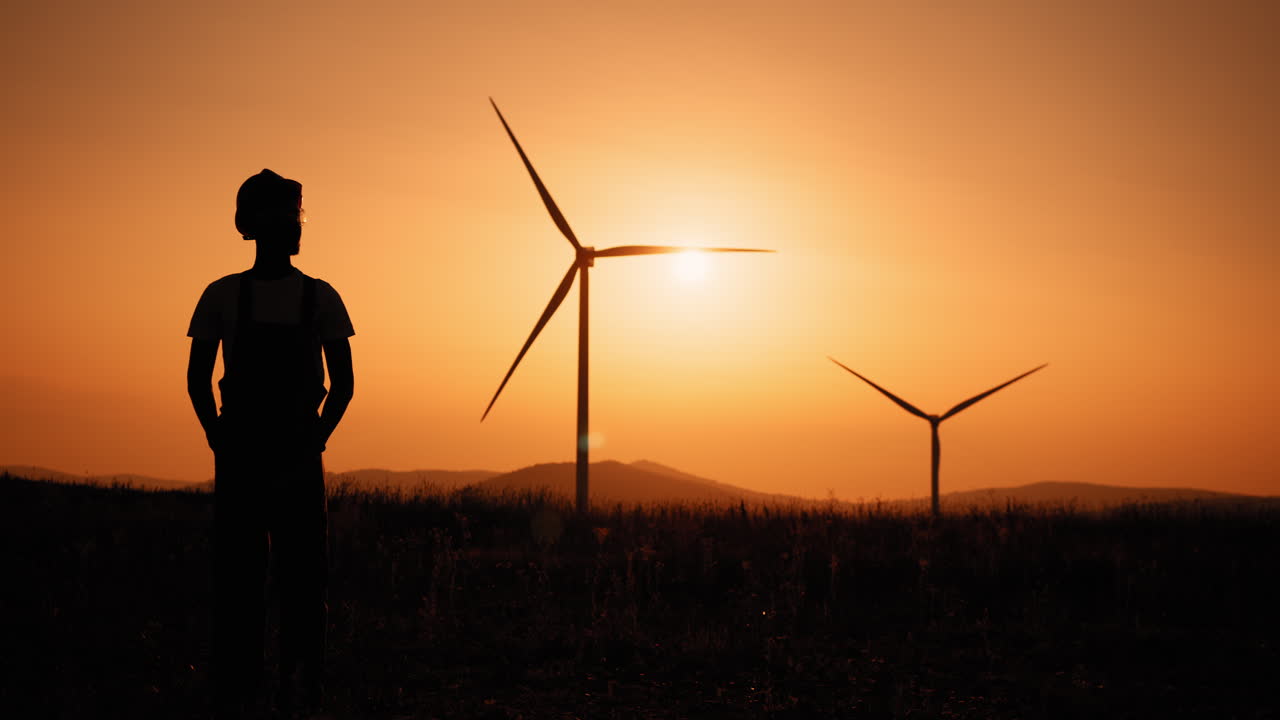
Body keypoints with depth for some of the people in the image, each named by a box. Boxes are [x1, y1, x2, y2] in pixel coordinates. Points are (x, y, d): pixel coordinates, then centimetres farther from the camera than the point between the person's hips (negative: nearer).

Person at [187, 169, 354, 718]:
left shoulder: (320, 297, 6)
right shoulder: (222, 294, 5)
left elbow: (343, 383, 4)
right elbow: (197, 378, 6)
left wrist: (314, 441, -7)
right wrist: (219, 440, -5)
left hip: (298, 454, 0)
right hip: (238, 455, 0)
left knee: (302, 570, -4)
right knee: (236, 574, -2)